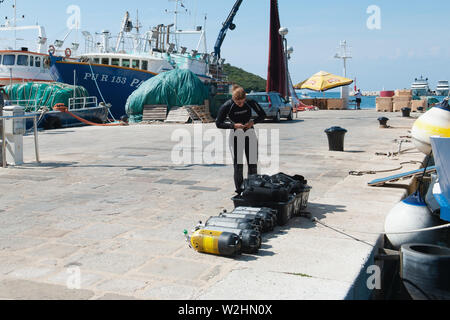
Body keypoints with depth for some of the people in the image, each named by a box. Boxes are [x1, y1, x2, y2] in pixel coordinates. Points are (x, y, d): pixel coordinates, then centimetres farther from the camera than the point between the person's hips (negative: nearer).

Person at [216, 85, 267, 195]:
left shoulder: (250, 102, -10)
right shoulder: (227, 106, -16)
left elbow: (263, 115, 2)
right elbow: (218, 124, -9)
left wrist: (253, 122, -15)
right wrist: (233, 125, -21)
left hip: (250, 133, 2)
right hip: (236, 135, -2)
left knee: (253, 163, 3)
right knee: (238, 164, -4)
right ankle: (239, 189, 4)